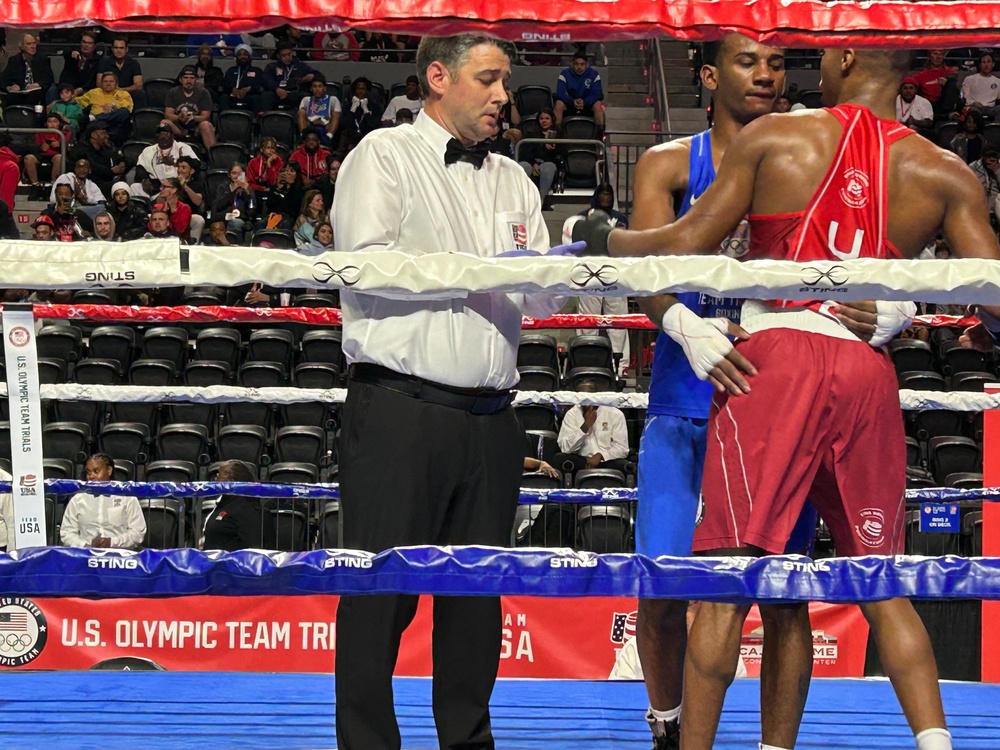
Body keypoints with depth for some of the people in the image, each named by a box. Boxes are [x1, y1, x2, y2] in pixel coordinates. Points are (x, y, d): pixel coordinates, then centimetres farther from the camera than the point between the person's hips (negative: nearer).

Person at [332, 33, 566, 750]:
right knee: (383, 588, -5)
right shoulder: (384, 155, 3)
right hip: (400, 408, -6)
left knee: (477, 588, 8)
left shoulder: (513, 179, 21)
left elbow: (542, 299, 18)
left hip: (489, 416, 6)